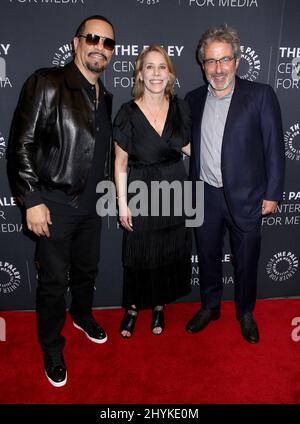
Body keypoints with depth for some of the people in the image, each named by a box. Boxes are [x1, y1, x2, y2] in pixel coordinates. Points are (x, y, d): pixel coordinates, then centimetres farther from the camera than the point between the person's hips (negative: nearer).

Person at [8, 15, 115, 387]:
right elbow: (21, 145, -13)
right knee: (54, 280, 6)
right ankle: (52, 349, 28)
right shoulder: (46, 83, -10)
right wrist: (33, 201, -17)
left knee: (86, 269, 21)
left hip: (91, 202, 6)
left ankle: (82, 315, 49)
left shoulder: (106, 98, 9)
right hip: (54, 202, -6)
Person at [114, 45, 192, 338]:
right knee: (139, 254, 10)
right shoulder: (128, 114, -12)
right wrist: (122, 204, -9)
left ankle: (159, 305, 39)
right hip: (141, 193, -3)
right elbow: (120, 163, -8)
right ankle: (133, 307, 35)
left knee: (170, 252, 15)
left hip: (174, 191, 3)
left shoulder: (179, 107, -3)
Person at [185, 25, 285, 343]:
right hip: (205, 197, 3)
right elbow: (191, 146, 9)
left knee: (246, 261, 12)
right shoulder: (194, 99, 6)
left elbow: (274, 147, -6)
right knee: (207, 257, 17)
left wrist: (272, 194, -8)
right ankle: (209, 307, 39)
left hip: (245, 197, -3)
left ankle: (245, 313, 36)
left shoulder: (260, 95, -6)